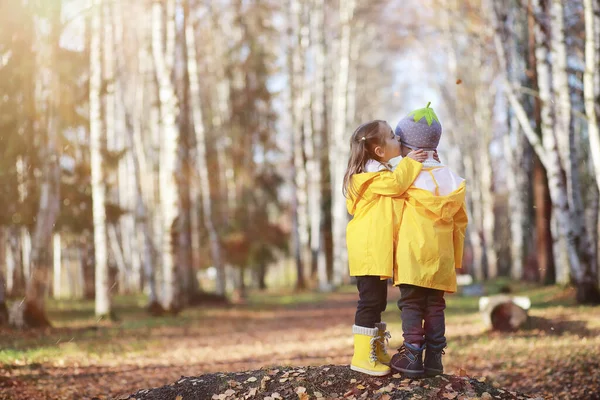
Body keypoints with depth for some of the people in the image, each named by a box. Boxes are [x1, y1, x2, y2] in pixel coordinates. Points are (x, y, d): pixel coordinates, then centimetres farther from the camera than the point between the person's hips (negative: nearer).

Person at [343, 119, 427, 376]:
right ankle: (362, 357, -9)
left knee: (376, 301, 15)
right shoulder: (372, 174, -13)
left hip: (376, 249, 11)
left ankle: (377, 353, 23)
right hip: (369, 249, -11)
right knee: (370, 301, -11)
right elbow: (396, 184, -25)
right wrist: (409, 163, -12)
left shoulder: (378, 172, 21)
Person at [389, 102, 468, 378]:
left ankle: (412, 356, -6)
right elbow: (460, 224, 10)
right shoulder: (452, 179, 8)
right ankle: (434, 357, 10)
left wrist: (393, 252, 5)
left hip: (411, 253, -4)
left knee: (411, 304, -1)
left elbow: (395, 218, -5)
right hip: (442, 258, 4)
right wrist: (457, 258, 17)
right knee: (435, 305, 9)